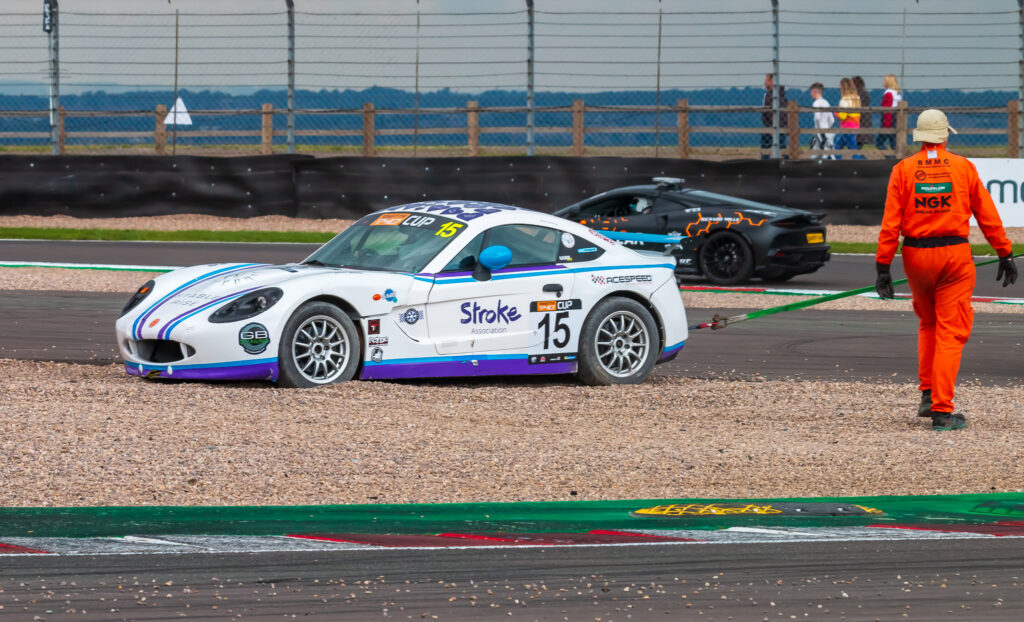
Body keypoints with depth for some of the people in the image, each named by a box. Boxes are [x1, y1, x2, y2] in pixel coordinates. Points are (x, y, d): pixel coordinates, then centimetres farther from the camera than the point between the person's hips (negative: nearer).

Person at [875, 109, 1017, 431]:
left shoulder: (903, 169, -1)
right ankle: (942, 411, -8)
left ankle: (928, 394, 19)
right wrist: (1005, 255, 11)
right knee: (951, 332, -1)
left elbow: (890, 222, -5)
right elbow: (988, 216, 3)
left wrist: (883, 266, -3)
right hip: (955, 255, -2)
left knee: (927, 324, 24)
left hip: (916, 256, 2)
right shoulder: (963, 167, -1)